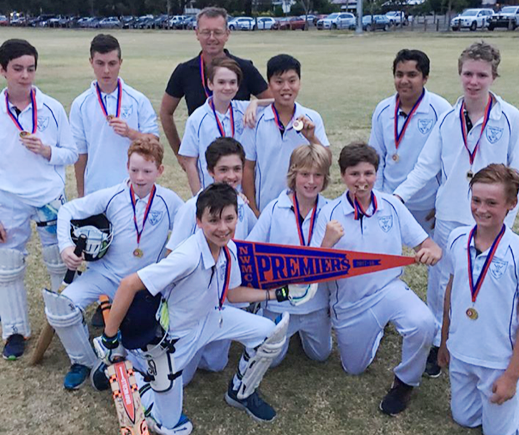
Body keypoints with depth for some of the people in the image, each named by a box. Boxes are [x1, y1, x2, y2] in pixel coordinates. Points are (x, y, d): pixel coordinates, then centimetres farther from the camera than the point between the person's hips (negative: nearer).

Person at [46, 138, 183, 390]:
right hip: (105, 273, 0)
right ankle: (83, 361, 6)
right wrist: (66, 246, -12)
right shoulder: (111, 197, -7)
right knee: (60, 308, -21)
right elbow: (68, 211, 0)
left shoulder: (170, 201, -7)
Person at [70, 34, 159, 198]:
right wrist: (81, 193, 9)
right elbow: (80, 152, 7)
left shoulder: (138, 100, 1)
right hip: (95, 190, 1)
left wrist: (130, 133, -17)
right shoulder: (80, 104, 3)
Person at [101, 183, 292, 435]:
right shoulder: (189, 257, -36)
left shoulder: (229, 249, -12)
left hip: (207, 319, 6)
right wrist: (109, 338, -28)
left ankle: (240, 393, 21)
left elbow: (233, 293, 5)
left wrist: (276, 294, -1)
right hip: (171, 334, -6)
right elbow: (129, 285, -35)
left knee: (271, 332, -5)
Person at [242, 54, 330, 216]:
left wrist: (312, 138, -17)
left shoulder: (313, 119, 0)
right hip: (266, 209, -1)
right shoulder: (257, 121, -4)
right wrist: (253, 211, 1)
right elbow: (248, 168, 1)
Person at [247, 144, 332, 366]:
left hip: (317, 300, 2)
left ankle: (303, 328, 48)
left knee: (320, 354, 20)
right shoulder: (274, 209, -11)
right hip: (280, 298, -1)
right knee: (270, 359, 12)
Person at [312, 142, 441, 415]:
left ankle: (405, 382, -1)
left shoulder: (391, 206, -7)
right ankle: (376, 329, 47)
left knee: (423, 324, -31)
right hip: (349, 301, 1)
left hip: (389, 288, 0)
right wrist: (328, 242, -35)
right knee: (354, 369, 16)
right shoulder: (330, 213, -13)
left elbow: (425, 244, -6)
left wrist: (432, 251, -30)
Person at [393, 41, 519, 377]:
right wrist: (397, 196, -6)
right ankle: (438, 342, 29)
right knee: (442, 282, 11)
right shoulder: (448, 119, 3)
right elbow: (426, 167, 4)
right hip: (449, 218, 3)